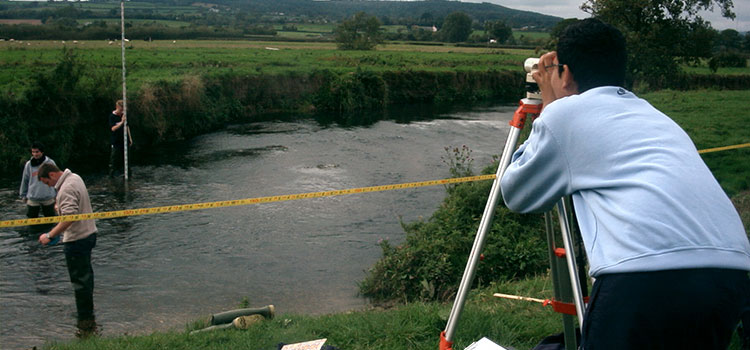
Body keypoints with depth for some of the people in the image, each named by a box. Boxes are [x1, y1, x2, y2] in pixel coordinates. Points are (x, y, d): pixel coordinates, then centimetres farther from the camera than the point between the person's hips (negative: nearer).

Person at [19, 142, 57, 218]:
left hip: (48, 198, -1)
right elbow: (25, 180, 8)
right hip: (32, 199, 1)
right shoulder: (28, 164, -1)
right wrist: (23, 195, 11)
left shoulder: (50, 163, -4)